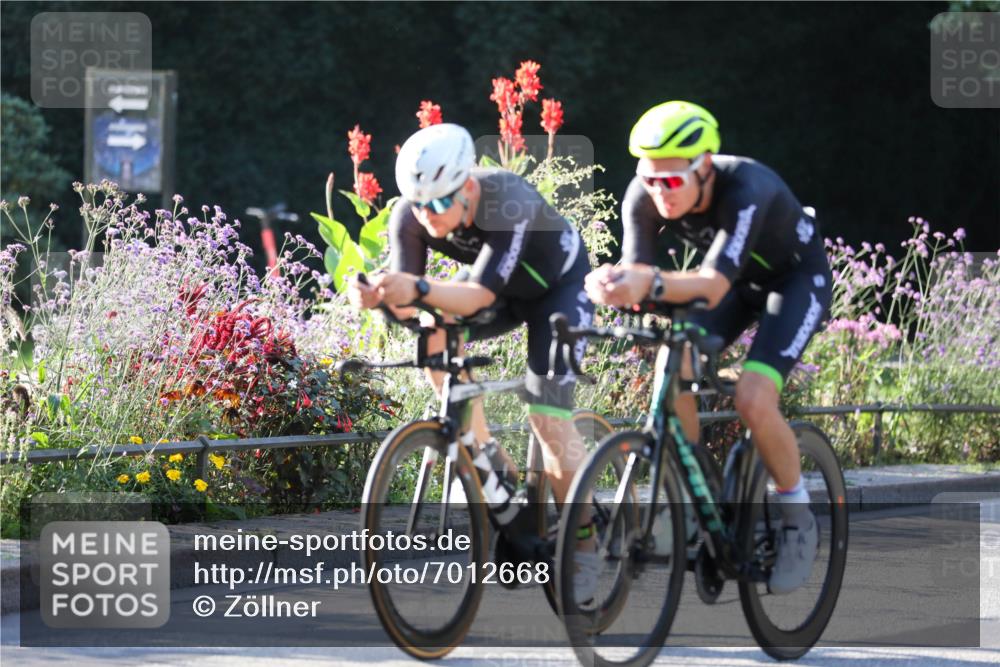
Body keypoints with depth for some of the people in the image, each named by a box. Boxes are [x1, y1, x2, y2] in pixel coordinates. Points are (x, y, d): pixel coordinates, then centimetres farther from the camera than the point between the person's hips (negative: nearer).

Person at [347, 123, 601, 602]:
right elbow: (406, 302, -27)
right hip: (507, 289, 5)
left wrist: (420, 289, -64)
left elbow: (480, 296, -46)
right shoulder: (411, 216, -26)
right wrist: (379, 296, -51)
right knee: (433, 335, -21)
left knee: (548, 415, -15)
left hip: (560, 284, -5)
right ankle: (492, 463, -7)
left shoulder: (511, 203, -40)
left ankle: (583, 544, 2)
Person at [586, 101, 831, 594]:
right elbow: (637, 272, -28)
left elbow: (712, 287, -48)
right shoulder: (645, 196, -23)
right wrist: (610, 283, -51)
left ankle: (799, 523, -2)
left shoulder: (746, 190, -40)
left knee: (753, 400, -24)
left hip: (796, 279, -6)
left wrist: (652, 284, -66)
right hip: (738, 282, 6)